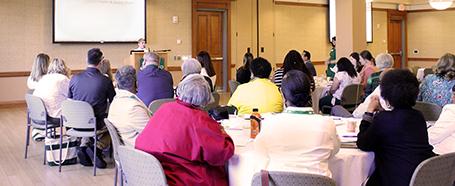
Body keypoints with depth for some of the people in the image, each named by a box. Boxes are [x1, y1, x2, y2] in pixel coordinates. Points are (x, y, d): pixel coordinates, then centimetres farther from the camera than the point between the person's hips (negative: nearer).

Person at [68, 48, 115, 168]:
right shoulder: (105, 81, -14)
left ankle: (84, 146, 10)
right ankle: (97, 148, -1)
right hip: (97, 124, -4)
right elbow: (113, 102, -2)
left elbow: (69, 100, 10)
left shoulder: (75, 78, -4)